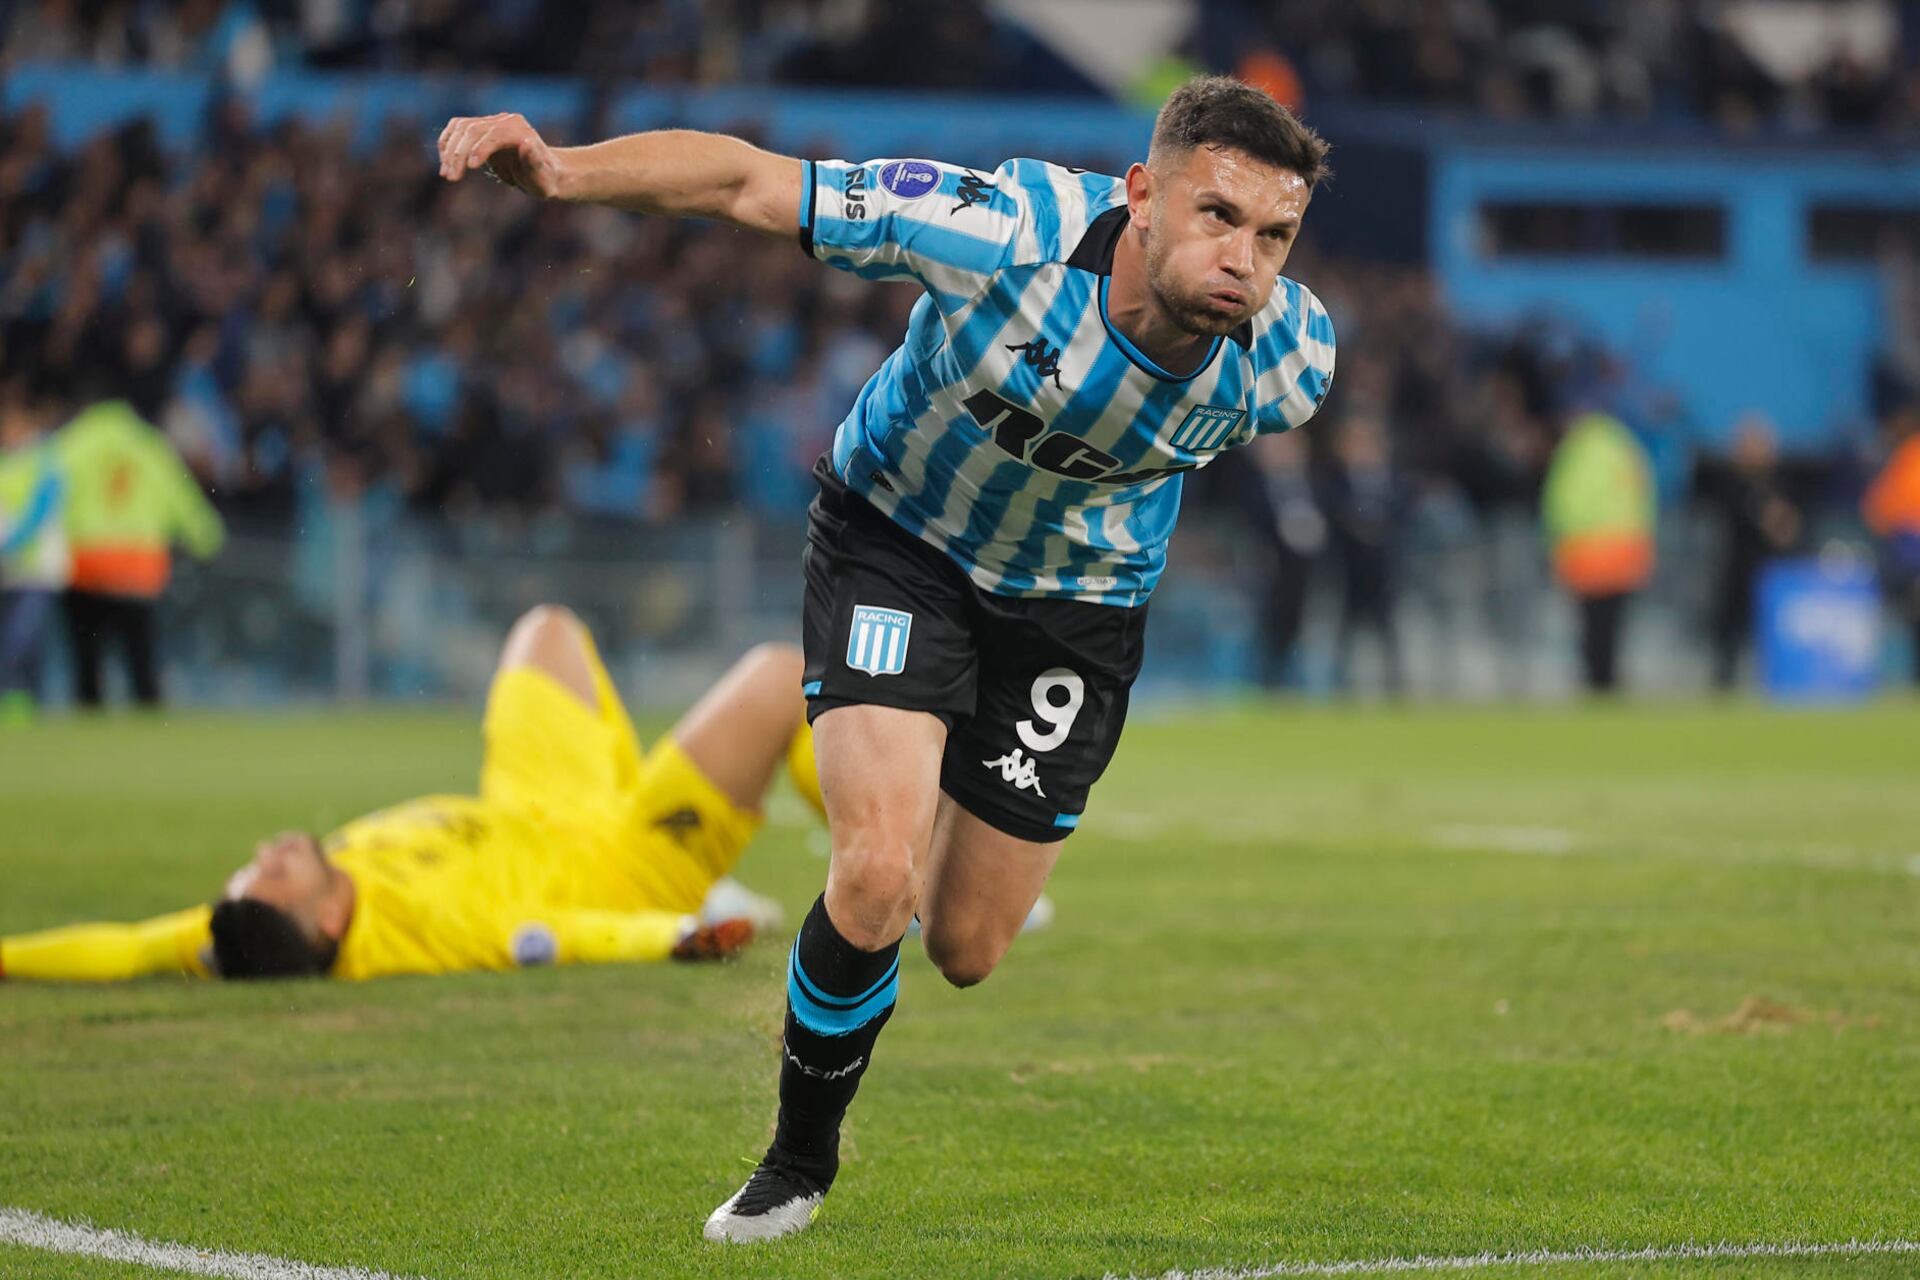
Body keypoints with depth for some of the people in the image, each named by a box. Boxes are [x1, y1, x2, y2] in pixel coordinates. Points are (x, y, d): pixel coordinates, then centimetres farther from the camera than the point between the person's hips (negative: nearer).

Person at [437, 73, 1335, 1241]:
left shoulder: (1289, 362, -25)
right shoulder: (1005, 230, -36)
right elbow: (747, 184, -33)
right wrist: (566, 170, -48)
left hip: (1079, 598, 3)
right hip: (900, 537, -3)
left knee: (965, 948, 8)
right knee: (876, 873, -20)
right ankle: (801, 1160, 6)